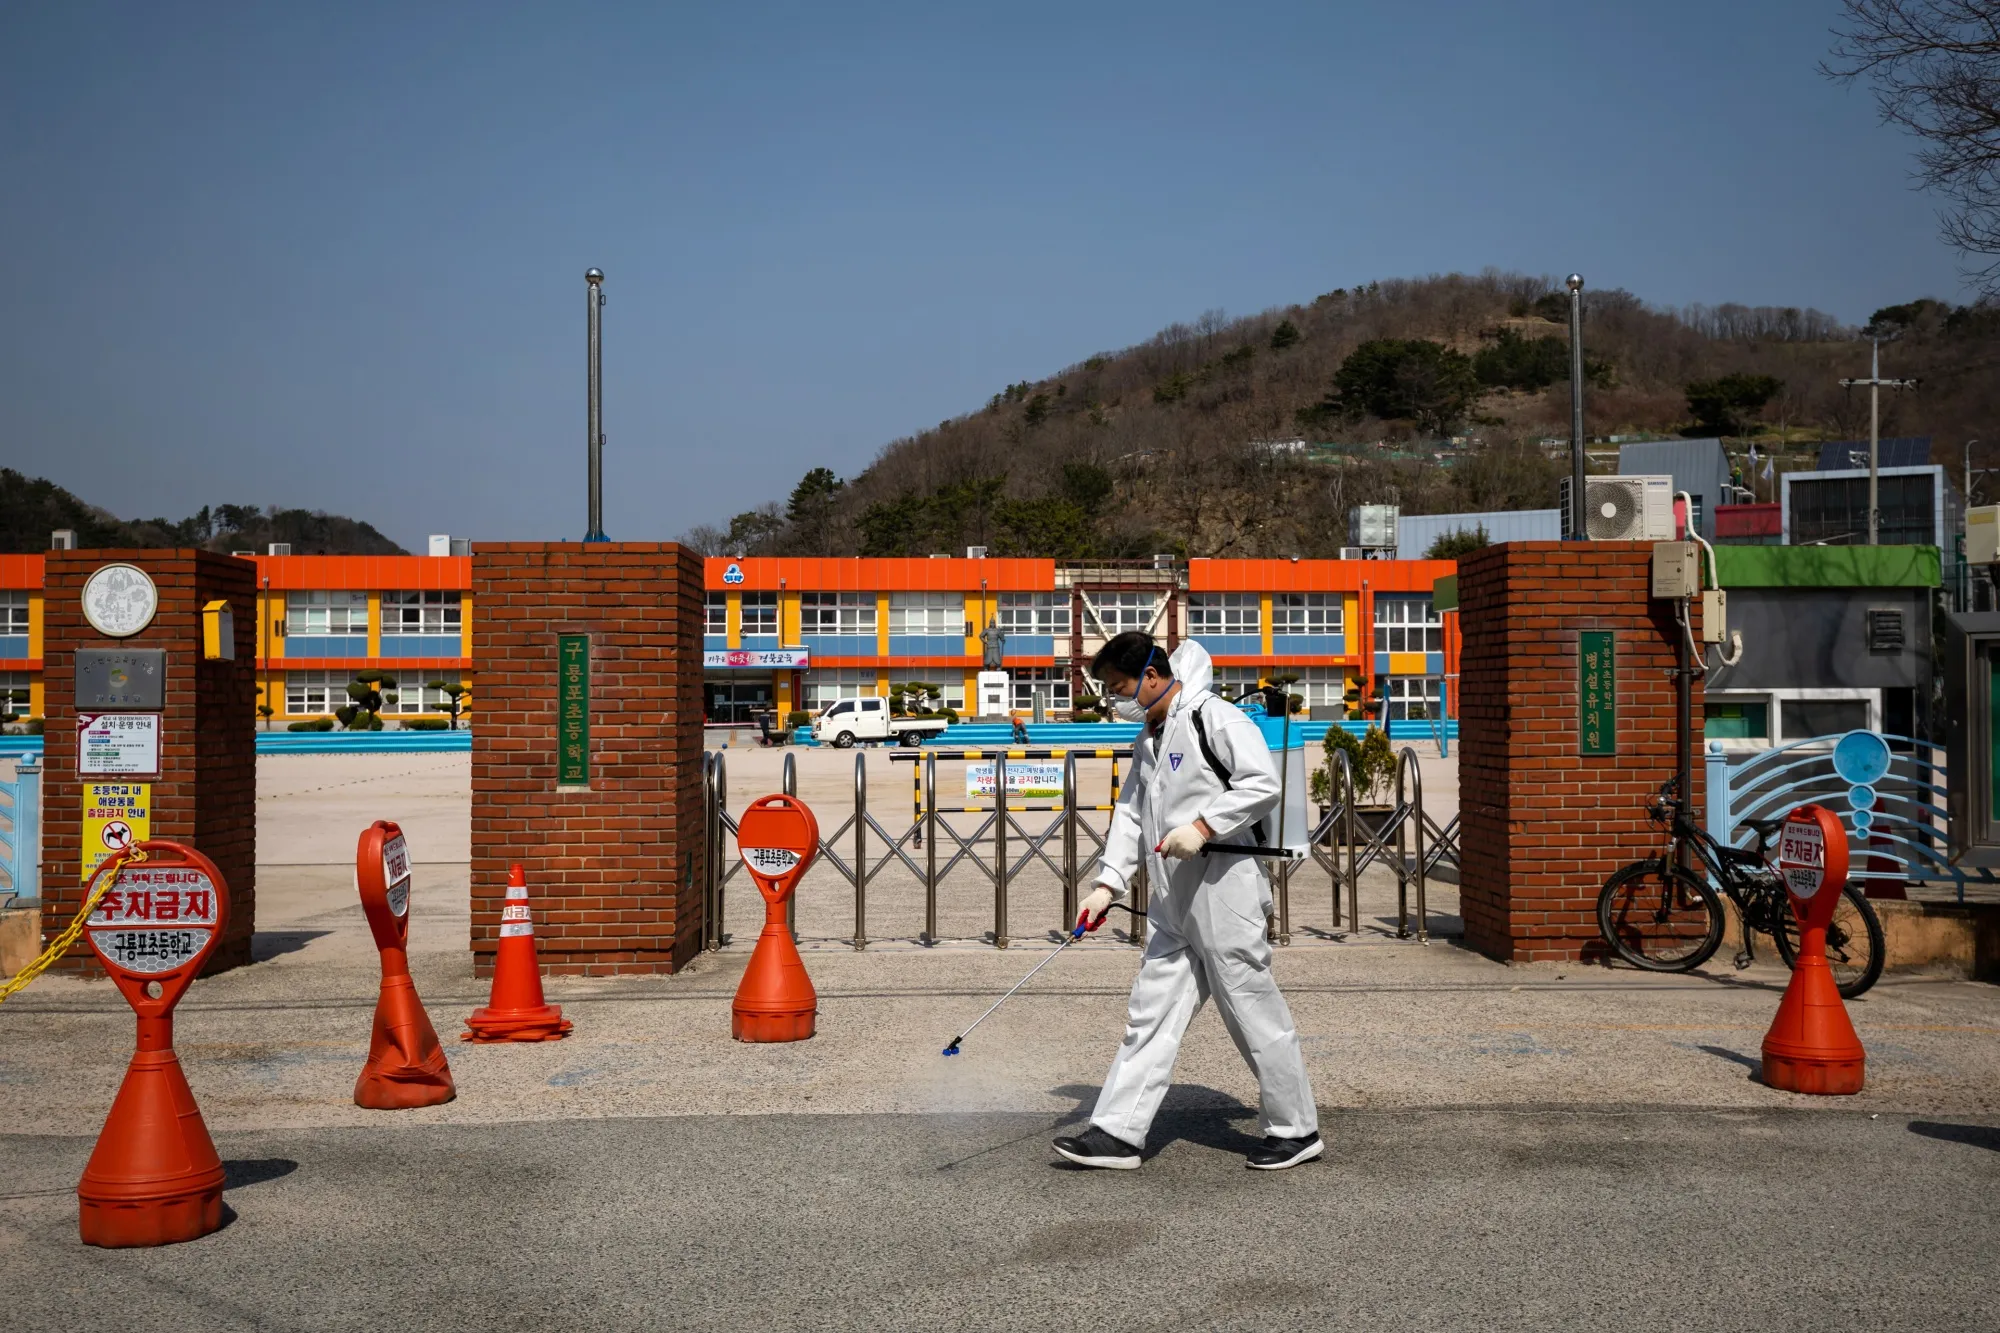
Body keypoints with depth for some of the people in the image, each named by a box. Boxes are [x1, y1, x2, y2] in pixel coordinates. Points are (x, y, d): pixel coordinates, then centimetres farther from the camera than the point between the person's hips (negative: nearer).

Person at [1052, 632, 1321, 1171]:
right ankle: (1117, 1133, 10)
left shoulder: (1214, 717, -11)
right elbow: (1130, 814, 18)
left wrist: (1202, 827, -22)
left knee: (1254, 1014, 0)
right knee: (1150, 1013, 7)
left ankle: (1297, 1131, 15)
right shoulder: (1148, 738, 17)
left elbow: (1263, 784, -18)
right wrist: (1108, 884, 9)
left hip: (1225, 897, -9)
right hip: (1173, 905, 9)